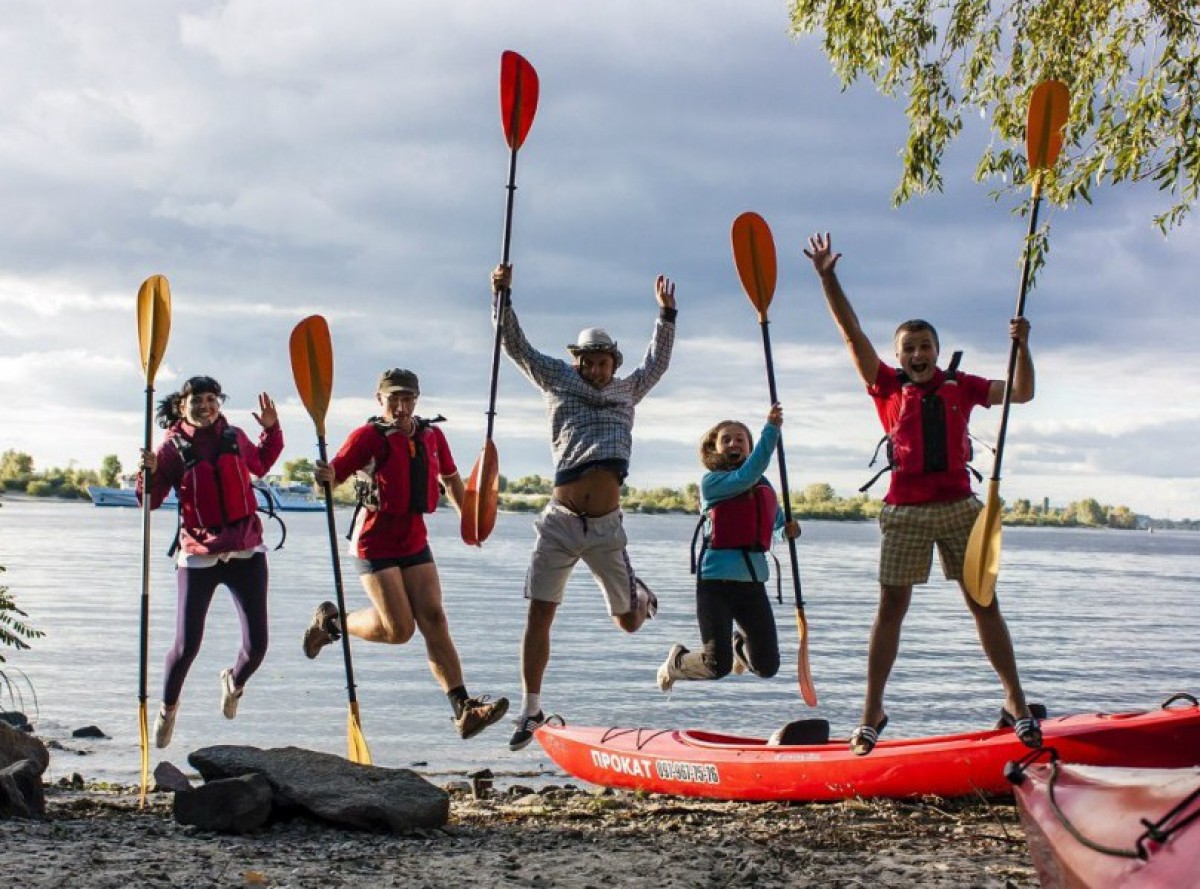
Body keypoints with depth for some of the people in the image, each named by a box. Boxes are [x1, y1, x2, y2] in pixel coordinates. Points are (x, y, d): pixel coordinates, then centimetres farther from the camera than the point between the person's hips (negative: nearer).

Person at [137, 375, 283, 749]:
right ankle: (168, 707, 25)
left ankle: (235, 681, 34)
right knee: (186, 647, -6)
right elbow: (151, 501, -6)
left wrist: (271, 430, 16)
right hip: (199, 557, -3)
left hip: (246, 553, 3)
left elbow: (259, 466, 28)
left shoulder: (234, 437, 7)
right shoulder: (172, 446, -3)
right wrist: (149, 473, -24)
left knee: (256, 646, -3)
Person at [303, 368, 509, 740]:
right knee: (398, 628, -10)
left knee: (433, 619, -5)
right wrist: (325, 477, -39)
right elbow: (332, 477, -16)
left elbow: (450, 478, 25)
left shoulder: (432, 435, 8)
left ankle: (463, 709, -10)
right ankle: (331, 622, 17)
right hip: (375, 543, -5)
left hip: (415, 541, 5)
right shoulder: (367, 436, -9)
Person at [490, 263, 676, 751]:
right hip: (559, 523, -1)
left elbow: (657, 362, 25)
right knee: (539, 616, -5)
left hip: (605, 527, 1)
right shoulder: (558, 381, 12)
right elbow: (516, 345, 8)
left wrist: (666, 313, 15)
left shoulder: (626, 392, 17)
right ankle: (531, 711, 4)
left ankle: (640, 596, 48)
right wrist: (502, 295, -3)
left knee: (628, 622, 10)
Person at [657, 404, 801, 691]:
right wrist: (771, 429, -30)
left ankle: (739, 643, 42)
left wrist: (789, 528, 1)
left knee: (767, 667, 6)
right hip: (716, 580, -5)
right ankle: (675, 662, 24)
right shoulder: (711, 482, -7)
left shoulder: (764, 487, 11)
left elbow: (777, 520, 26)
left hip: (753, 581, 5)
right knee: (717, 665, -10)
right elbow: (746, 476, -26)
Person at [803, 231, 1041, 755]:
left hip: (959, 506, 1)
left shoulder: (962, 387, 11)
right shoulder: (888, 386, 6)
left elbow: (1020, 394, 8)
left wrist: (1021, 347, -7)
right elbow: (852, 333, 0)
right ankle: (872, 713, 4)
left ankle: (1016, 703, 11)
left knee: (984, 604, 4)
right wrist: (826, 277, -6)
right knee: (891, 607, -2)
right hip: (906, 511, -1)